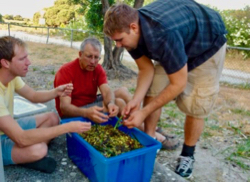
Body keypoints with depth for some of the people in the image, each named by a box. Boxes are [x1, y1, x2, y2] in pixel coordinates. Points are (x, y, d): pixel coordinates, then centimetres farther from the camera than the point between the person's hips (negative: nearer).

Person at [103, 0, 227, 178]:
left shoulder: (163, 35, -43)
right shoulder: (132, 31, -19)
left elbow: (178, 84, -35)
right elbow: (146, 69, -12)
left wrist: (144, 112, -31)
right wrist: (135, 100, -27)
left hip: (208, 44, -6)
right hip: (177, 44, 7)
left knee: (195, 106, -10)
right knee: (152, 91, -4)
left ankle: (188, 155, 12)